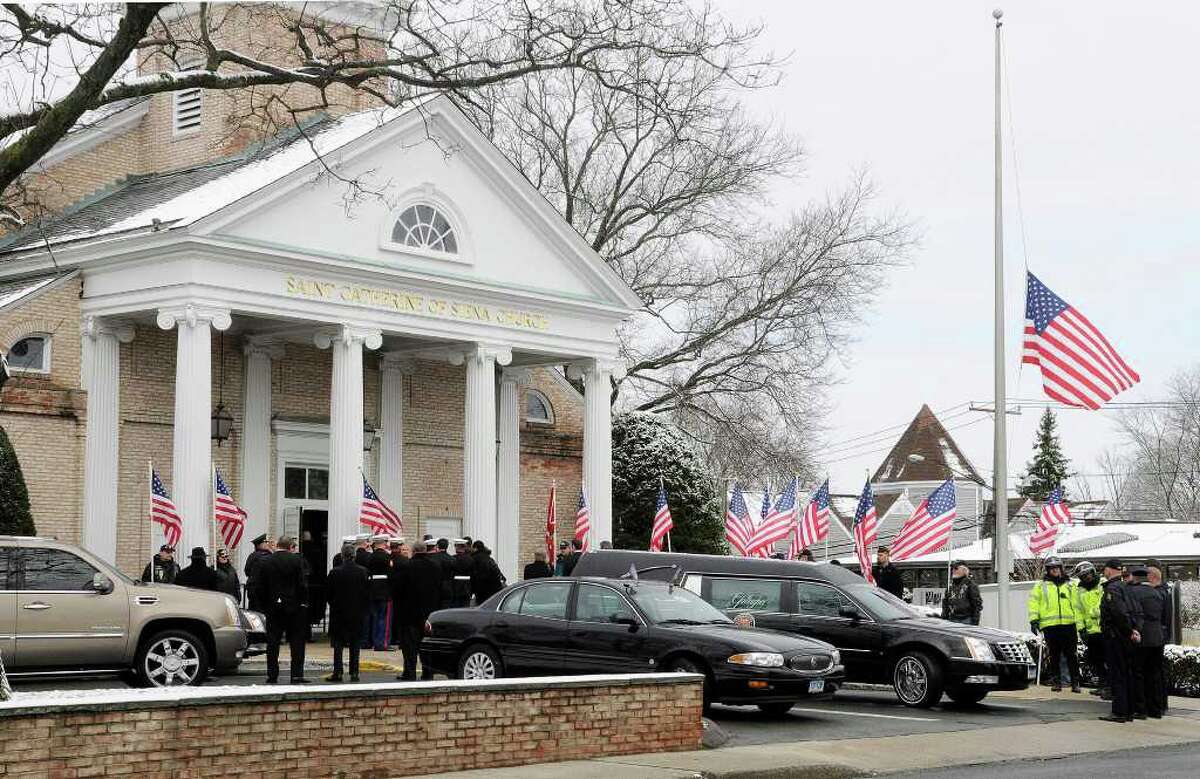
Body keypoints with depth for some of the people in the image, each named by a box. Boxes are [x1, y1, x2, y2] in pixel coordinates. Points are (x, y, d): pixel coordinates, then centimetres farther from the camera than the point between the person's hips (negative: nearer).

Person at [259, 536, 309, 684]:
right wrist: (304, 602, -1)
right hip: (294, 606, -2)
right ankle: (297, 676, 0)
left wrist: (266, 604, 10)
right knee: (297, 642, 4)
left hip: (273, 607, 2)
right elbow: (302, 584, -10)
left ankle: (272, 676, 9)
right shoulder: (296, 560, -8)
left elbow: (262, 588, 2)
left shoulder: (265, 562, 0)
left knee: (272, 643, 8)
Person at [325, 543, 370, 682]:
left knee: (338, 644, 5)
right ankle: (354, 673, 7)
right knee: (355, 644, 9)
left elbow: (328, 593, -4)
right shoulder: (363, 572, -5)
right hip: (358, 613, 2)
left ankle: (337, 672, 0)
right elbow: (368, 593, -1)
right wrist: (364, 610, 11)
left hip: (339, 613, -2)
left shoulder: (335, 572, -11)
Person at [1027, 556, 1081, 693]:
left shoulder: (1069, 586, 17)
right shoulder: (1041, 586, 13)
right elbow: (1033, 602, 7)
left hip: (1068, 624, 1)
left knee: (1072, 655, -1)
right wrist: (1034, 620, -4)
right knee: (1054, 655, 2)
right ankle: (1056, 681, 9)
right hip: (1050, 626, -1)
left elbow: (1076, 605, 16)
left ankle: (1075, 682, 3)